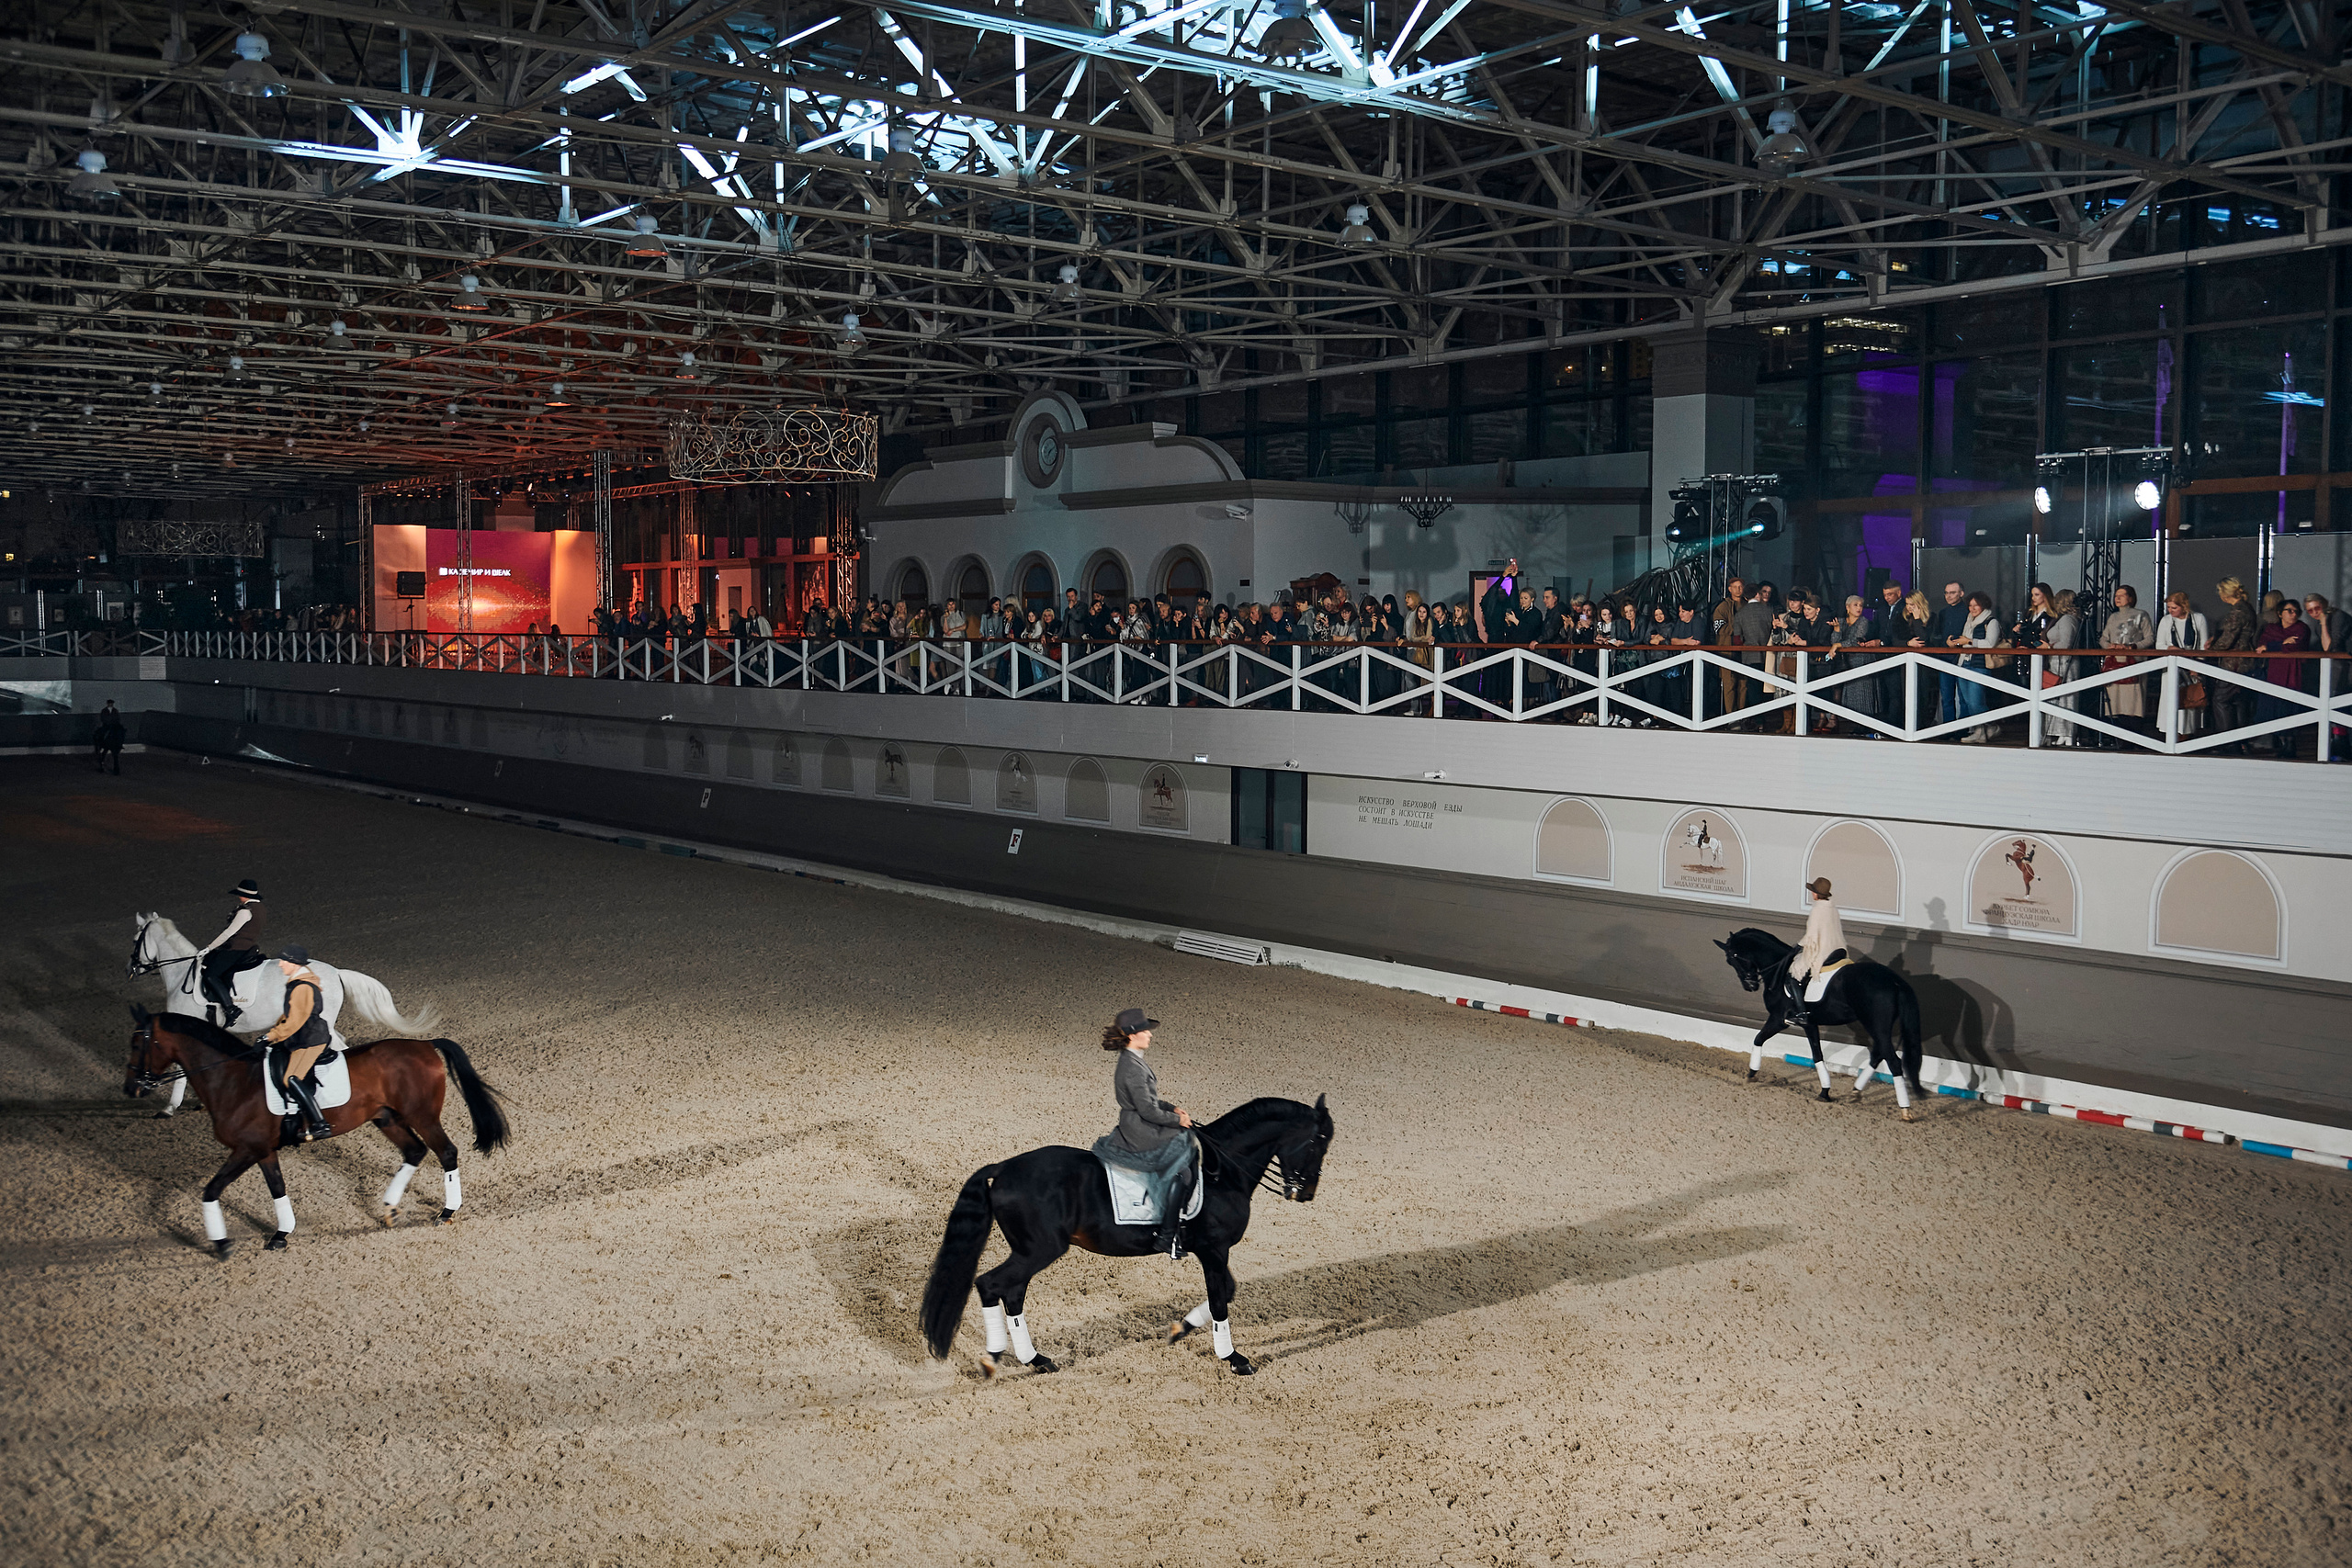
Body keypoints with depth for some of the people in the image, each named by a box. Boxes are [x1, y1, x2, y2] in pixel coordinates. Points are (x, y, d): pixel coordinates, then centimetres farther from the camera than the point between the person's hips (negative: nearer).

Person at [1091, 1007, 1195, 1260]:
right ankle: (1168, 1237, -8)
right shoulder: (1132, 1068, -22)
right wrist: (1177, 1120, -10)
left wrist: (1173, 1109, 10)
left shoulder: (1133, 1061, 10)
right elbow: (1148, 1110, -22)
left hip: (1133, 1131, 10)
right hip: (1142, 1135, -10)